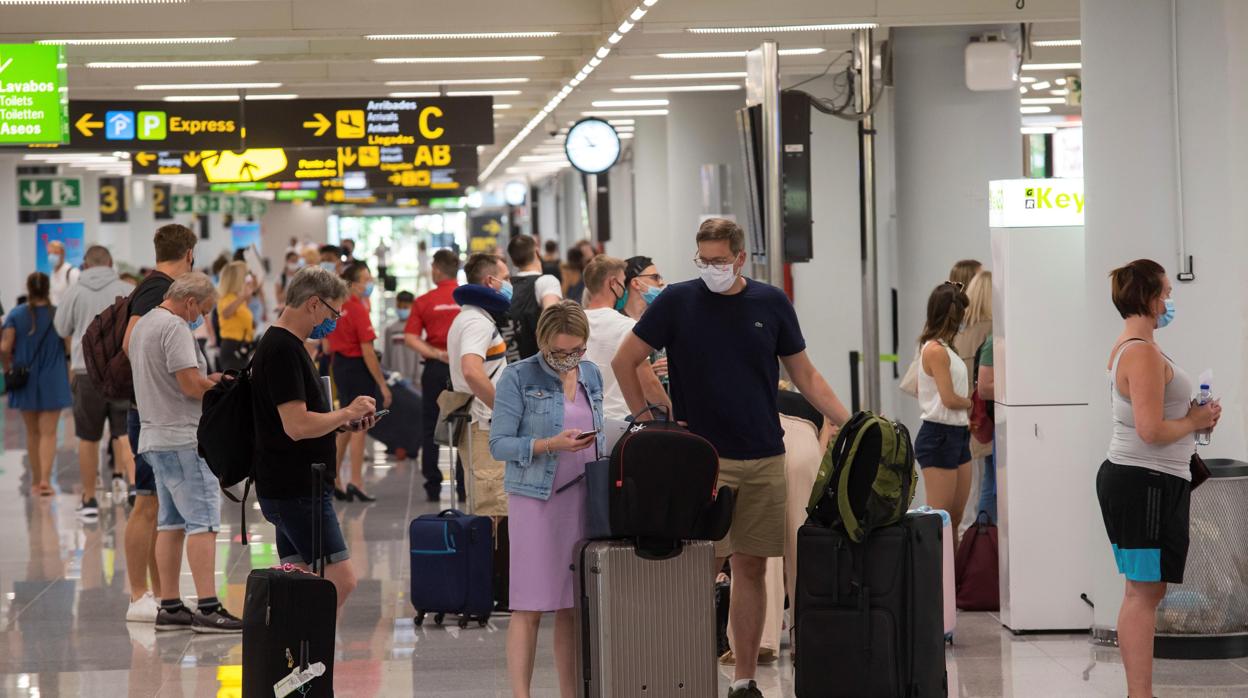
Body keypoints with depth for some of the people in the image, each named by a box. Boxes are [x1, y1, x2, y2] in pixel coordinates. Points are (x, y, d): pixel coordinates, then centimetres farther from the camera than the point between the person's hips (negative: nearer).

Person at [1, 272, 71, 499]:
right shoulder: (58, 315, -6)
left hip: (25, 380, 1)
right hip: (52, 382, -1)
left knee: (32, 432, 15)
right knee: (48, 432, 0)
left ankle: (36, 480, 23)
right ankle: (45, 479, -15)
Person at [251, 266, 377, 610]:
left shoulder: (286, 346, 17)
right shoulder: (283, 350, -16)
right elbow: (297, 426, -24)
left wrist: (344, 421, 13)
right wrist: (347, 413, -10)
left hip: (294, 488, 11)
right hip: (296, 491, -11)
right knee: (340, 581, -12)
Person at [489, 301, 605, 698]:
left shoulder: (591, 375, 11)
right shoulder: (519, 378, -6)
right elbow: (498, 444, -8)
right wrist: (550, 445, -21)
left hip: (584, 501, 5)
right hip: (535, 499, -5)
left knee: (572, 606, 6)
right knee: (530, 607, -5)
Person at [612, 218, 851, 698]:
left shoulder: (771, 303, 5)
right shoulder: (678, 302, -1)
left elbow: (805, 376, 10)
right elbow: (624, 362, 4)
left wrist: (852, 424, 1)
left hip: (764, 459, 3)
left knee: (751, 568, 6)